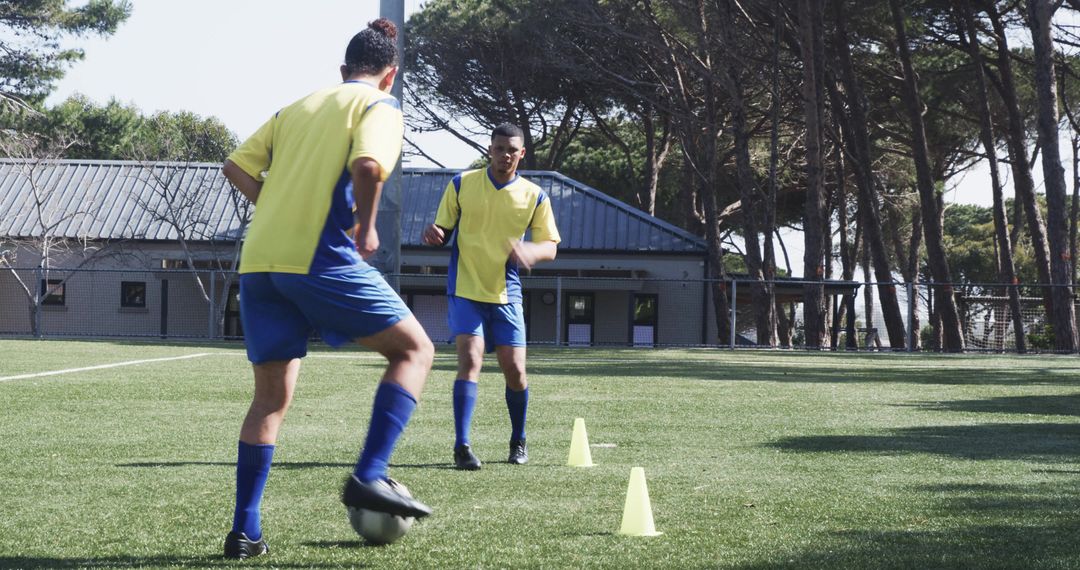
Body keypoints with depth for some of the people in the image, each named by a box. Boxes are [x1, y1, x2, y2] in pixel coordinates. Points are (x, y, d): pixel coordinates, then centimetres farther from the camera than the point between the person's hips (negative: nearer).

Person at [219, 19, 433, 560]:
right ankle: (369, 476, -6)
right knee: (414, 349, 8)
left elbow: (237, 167, 15)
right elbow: (366, 165, -17)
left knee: (270, 396, 13)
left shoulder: (297, 107, 22)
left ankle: (244, 531, 9)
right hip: (321, 258, -6)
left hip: (258, 262, 6)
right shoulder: (380, 106, 4)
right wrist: (366, 227, -3)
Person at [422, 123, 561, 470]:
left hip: (506, 294, 2)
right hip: (465, 289, -2)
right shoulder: (462, 184, 0)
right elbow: (443, 231, 7)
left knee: (515, 370, 2)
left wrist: (529, 252, -23)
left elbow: (550, 246, 0)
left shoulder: (534, 196, 1)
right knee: (470, 361, -18)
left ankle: (518, 443, 25)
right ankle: (461, 446, -17)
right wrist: (434, 234, -18)